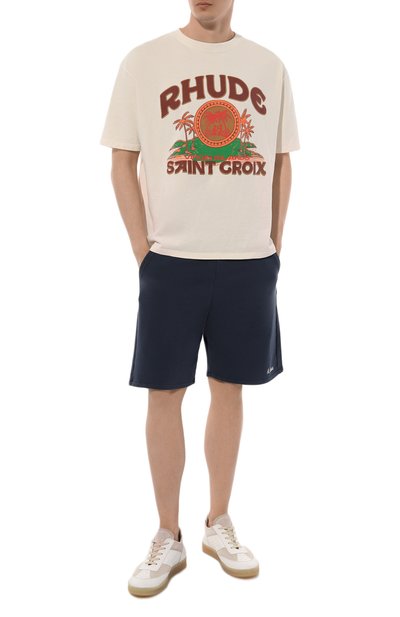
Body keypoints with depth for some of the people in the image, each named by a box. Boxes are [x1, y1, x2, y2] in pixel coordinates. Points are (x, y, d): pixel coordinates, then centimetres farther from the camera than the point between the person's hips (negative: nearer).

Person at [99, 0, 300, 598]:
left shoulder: (269, 66, 9)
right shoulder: (144, 60, 2)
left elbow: (281, 162, 12)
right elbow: (123, 161, 1)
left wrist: (272, 246, 5)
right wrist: (145, 251, -5)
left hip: (250, 262, 2)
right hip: (172, 259, -2)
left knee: (229, 388, 10)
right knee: (165, 394, 2)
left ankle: (219, 524, 27)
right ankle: (168, 537, 19)